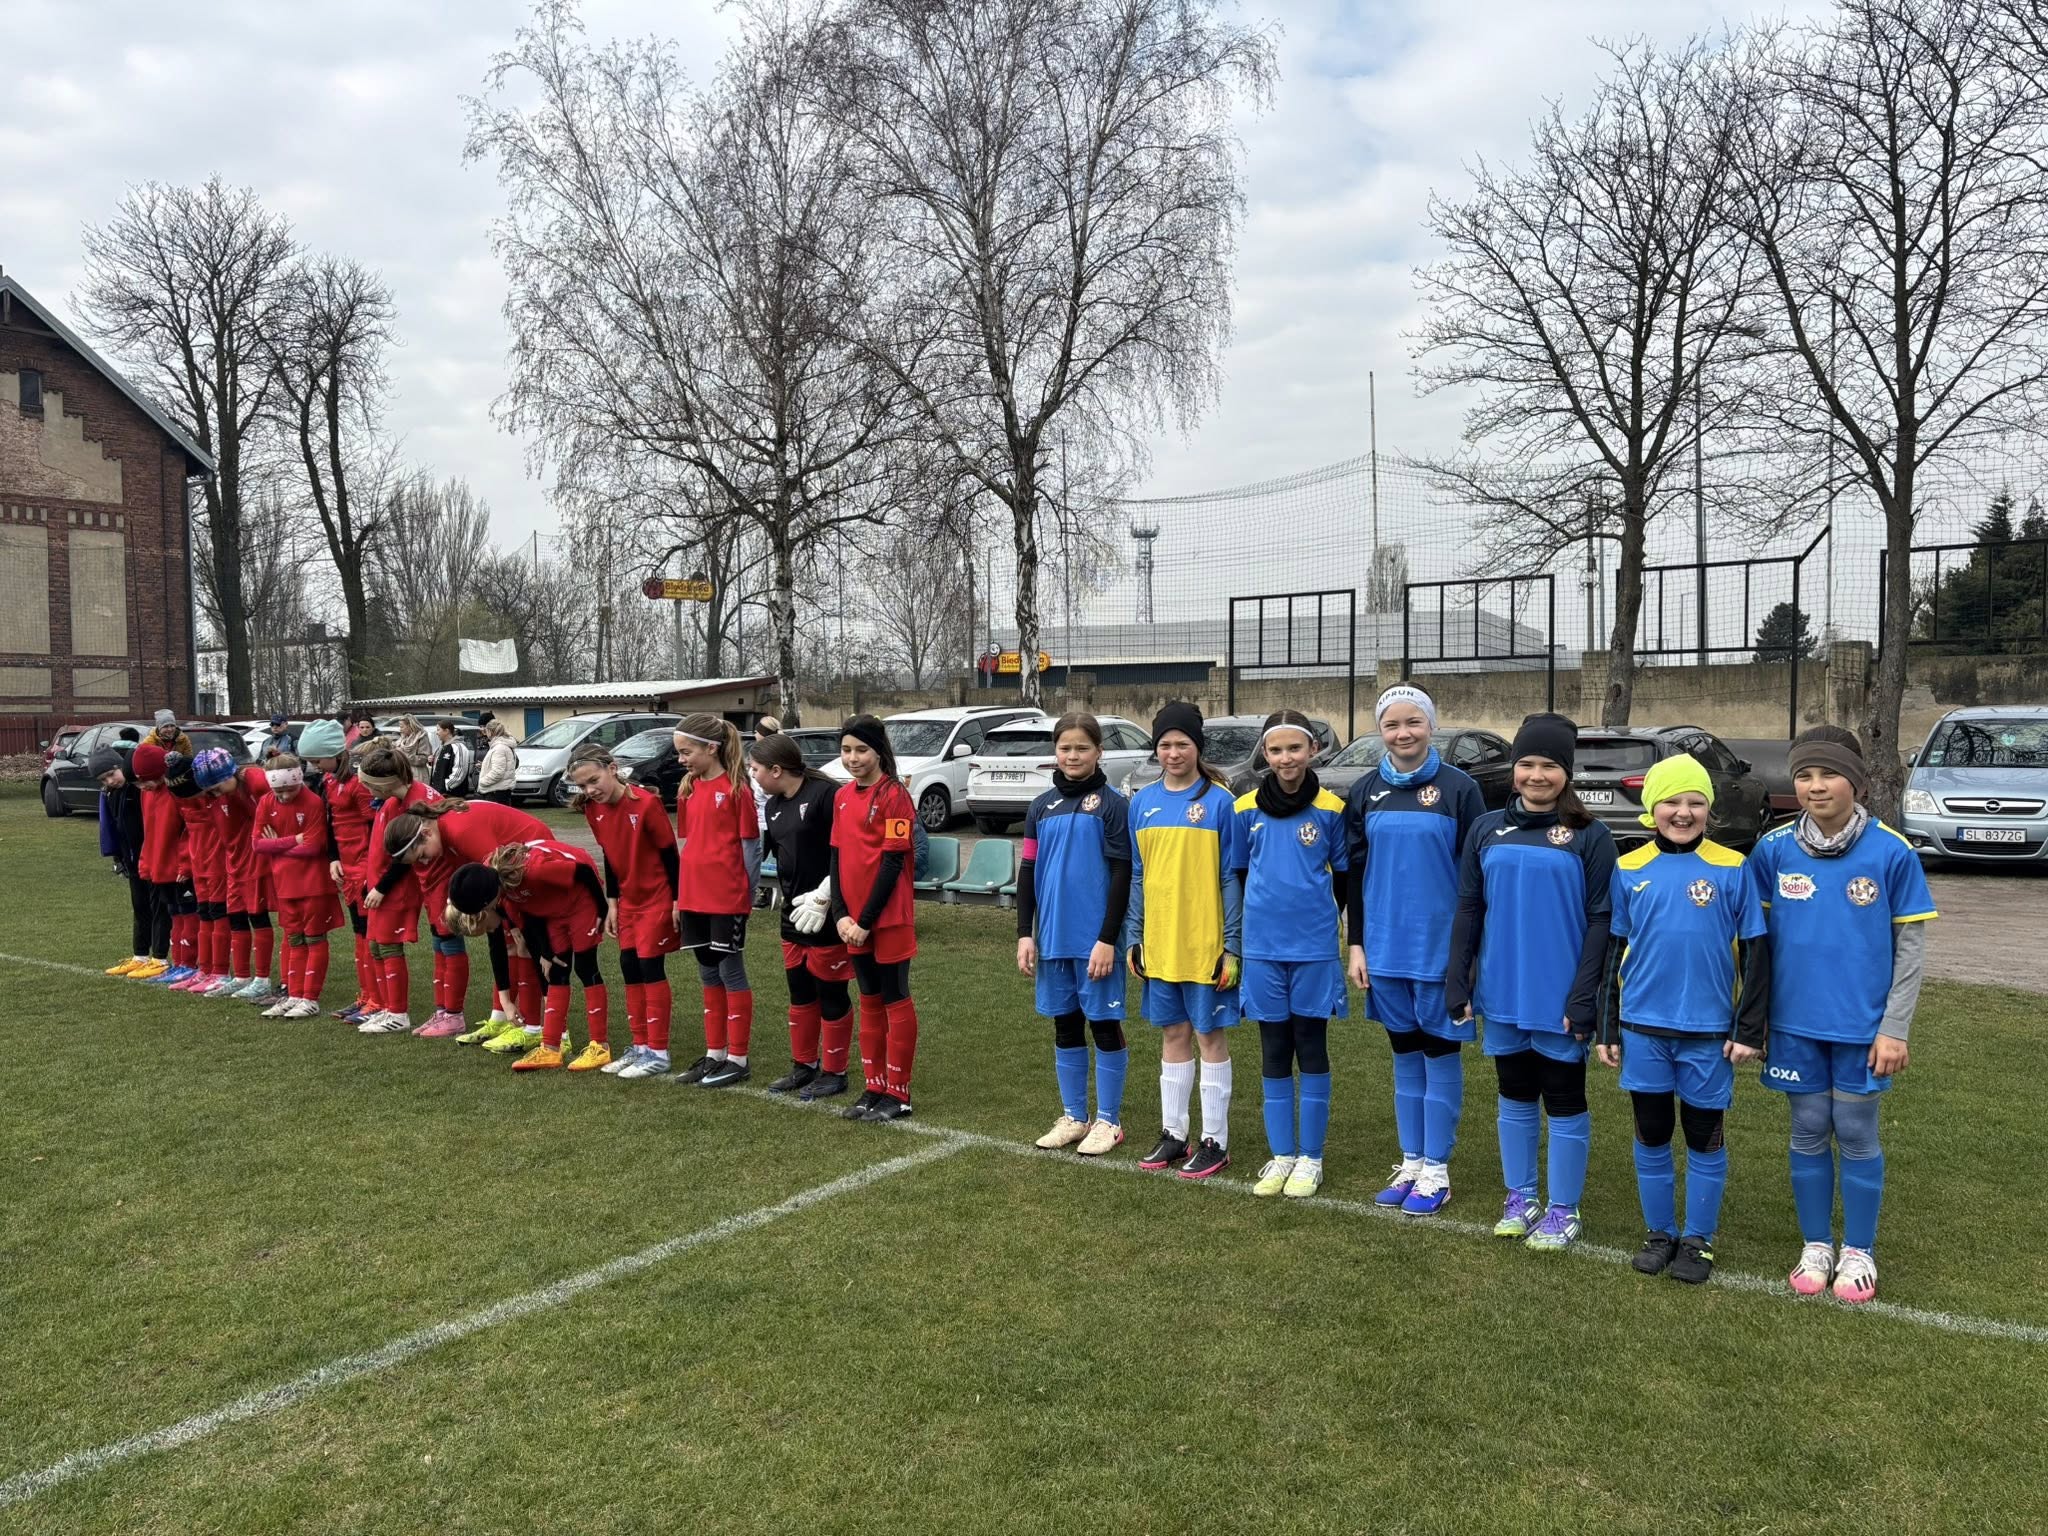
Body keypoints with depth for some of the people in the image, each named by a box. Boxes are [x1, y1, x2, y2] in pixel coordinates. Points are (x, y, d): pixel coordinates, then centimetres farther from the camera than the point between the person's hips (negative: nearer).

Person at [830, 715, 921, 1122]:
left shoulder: (894, 795, -11)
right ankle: (874, 1087, 23)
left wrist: (866, 920, -15)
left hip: (888, 918, -7)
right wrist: (841, 916, -2)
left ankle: (898, 1094, 11)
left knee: (896, 1001, 3)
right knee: (870, 1001, 14)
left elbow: (893, 862, -15)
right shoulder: (842, 797, 9)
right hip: (853, 921, 7)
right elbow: (837, 858, 10)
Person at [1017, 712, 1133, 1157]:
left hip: (1095, 939, -5)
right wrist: (1025, 933, 5)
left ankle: (1108, 1121, 16)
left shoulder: (1112, 805, -6)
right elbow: (1028, 873, 10)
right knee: (1065, 1027, 13)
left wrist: (1108, 939, -13)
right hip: (1054, 938, 5)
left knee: (1104, 1026, 5)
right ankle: (1073, 1116, 25)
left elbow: (1121, 876, -9)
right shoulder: (1041, 807, 9)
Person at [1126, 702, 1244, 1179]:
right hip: (1158, 944, 4)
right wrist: (1133, 938, 8)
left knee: (1210, 1035, 5)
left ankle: (1215, 1141, 15)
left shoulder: (1220, 801, -8)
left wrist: (1231, 946, -10)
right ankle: (1173, 1133, 24)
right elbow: (1137, 876, 11)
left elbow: (1232, 877, -7)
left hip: (1206, 944, -4)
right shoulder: (1143, 802, 7)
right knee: (1173, 1035, 14)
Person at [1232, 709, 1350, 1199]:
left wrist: (1325, 921, 6)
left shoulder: (1330, 809, -4)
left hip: (1315, 947, -2)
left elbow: (1344, 877, 5)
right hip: (1262, 947, 2)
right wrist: (1258, 919, 11)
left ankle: (1310, 1158, 17)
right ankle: (1280, 1155, 20)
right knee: (1274, 1053, 10)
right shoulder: (1246, 809, 2)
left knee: (1311, 1049, 6)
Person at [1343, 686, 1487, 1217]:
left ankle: (1436, 1170, 16)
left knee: (1440, 1053, 6)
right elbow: (1354, 872, 9)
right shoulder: (1365, 792, 5)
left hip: (1441, 948, -4)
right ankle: (1410, 1163, 24)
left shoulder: (1459, 789, -6)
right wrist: (1356, 943, 6)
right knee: (1405, 1055, 13)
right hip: (1386, 948, 4)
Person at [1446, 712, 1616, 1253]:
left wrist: (1584, 998, -13)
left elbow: (1600, 922, -7)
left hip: (1560, 1000, -3)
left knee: (1564, 1103, 8)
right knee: (1516, 1098, 16)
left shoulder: (1591, 838, -5)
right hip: (1502, 995, 4)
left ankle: (1563, 1210, 21)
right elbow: (1468, 910, 7)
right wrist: (1457, 983, 3)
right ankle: (1520, 1198, 30)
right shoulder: (1487, 829, 5)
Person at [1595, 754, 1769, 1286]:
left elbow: (1754, 953, -2)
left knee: (1704, 1138, 10)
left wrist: (1749, 1029, -5)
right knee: (1651, 1135, 12)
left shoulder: (1732, 869, -5)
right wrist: (1608, 1030, 6)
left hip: (1708, 1031, -2)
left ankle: (1699, 1240, 24)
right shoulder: (1629, 870, 1)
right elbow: (1613, 952, 6)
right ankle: (1660, 1233, 27)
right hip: (1644, 1030, 2)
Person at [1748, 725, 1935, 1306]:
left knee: (1856, 1135, 9)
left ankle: (1858, 1252, 25)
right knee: (1809, 1134, 12)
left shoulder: (1891, 852, -9)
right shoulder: (1774, 850, -4)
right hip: (1796, 1023, 2)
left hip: (1862, 1025, -2)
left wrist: (1895, 1029, -7)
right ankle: (1815, 1247, 27)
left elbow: (1911, 946, -4)